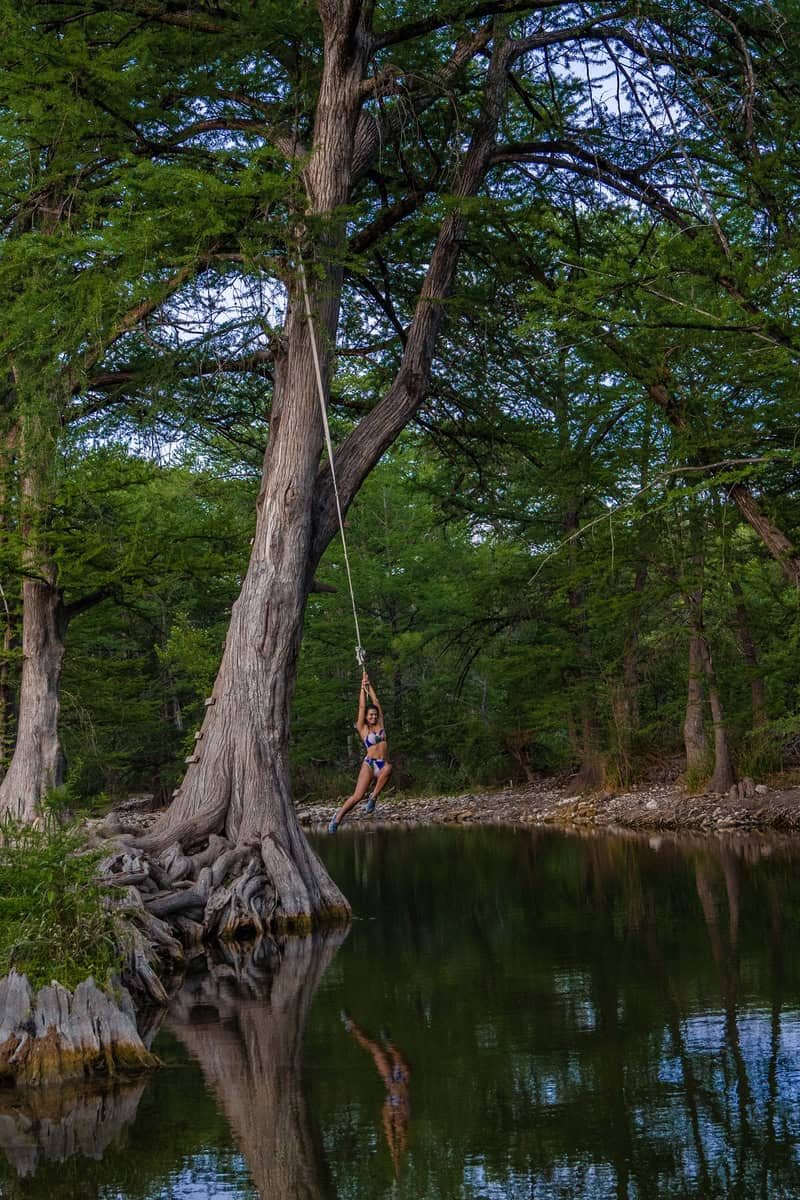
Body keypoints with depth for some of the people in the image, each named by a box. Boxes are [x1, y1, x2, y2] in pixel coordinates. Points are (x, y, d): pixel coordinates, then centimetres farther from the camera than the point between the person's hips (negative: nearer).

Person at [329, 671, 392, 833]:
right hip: (369, 764, -3)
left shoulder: (380, 725, 16)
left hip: (382, 764, 3)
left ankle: (373, 797, -19)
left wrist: (369, 686, 21)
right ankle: (338, 818, 1)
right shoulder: (363, 729, 8)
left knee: (388, 768, -36)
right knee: (357, 796, -16)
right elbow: (362, 706, 7)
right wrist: (363, 687, 12)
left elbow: (376, 702, 17)